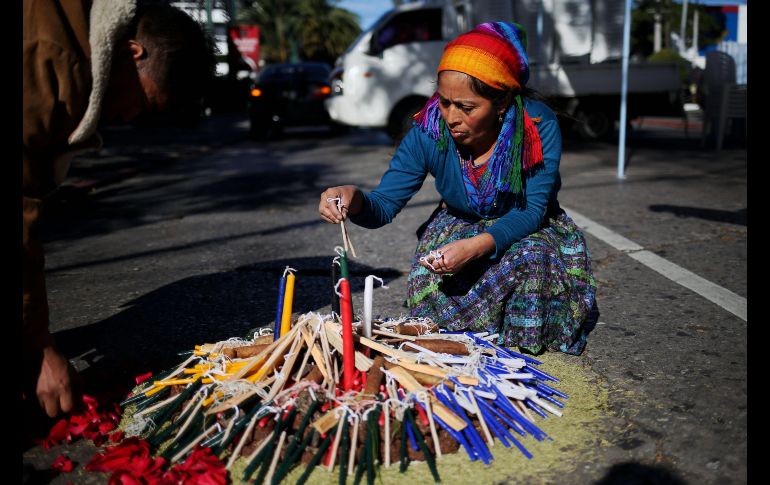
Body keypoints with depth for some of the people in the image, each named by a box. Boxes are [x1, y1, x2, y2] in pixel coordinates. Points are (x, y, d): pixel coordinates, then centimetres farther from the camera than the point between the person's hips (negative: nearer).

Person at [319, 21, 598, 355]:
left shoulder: (540, 126, -26)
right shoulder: (428, 132, -21)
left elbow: (532, 210, -24)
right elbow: (383, 206, -17)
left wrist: (477, 246, -43)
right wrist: (355, 200, -43)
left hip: (529, 230, -1)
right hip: (457, 225, 1)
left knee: (531, 258, -34)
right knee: (434, 285, -28)